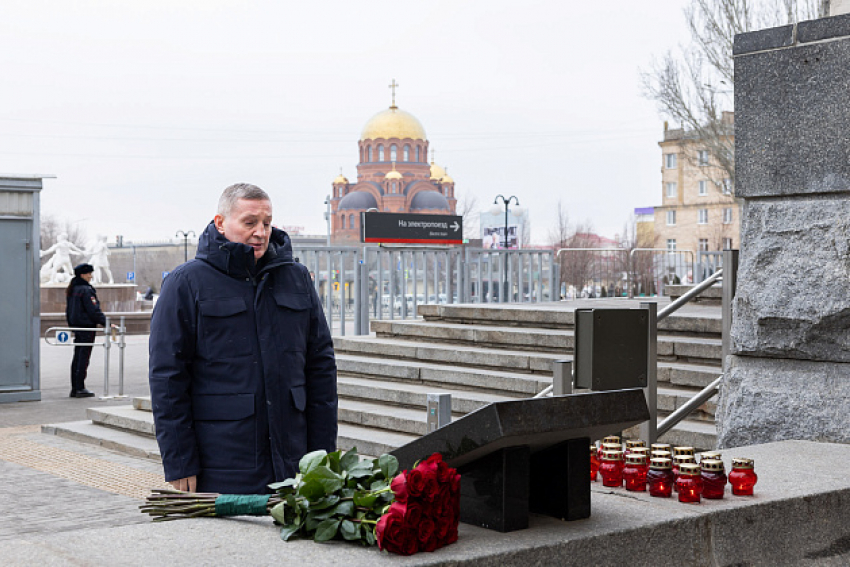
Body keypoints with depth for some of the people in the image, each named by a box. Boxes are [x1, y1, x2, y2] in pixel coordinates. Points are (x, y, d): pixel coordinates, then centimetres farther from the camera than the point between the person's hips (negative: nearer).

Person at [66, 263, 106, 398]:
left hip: (76, 326, 9)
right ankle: (80, 388, -3)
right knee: (84, 357, -5)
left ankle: (74, 388, 13)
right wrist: (106, 323, -13)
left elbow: (68, 310, 19)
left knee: (77, 357, 11)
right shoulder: (85, 290, -15)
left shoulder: (71, 290, 13)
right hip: (87, 327, -9)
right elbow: (94, 310, -17)